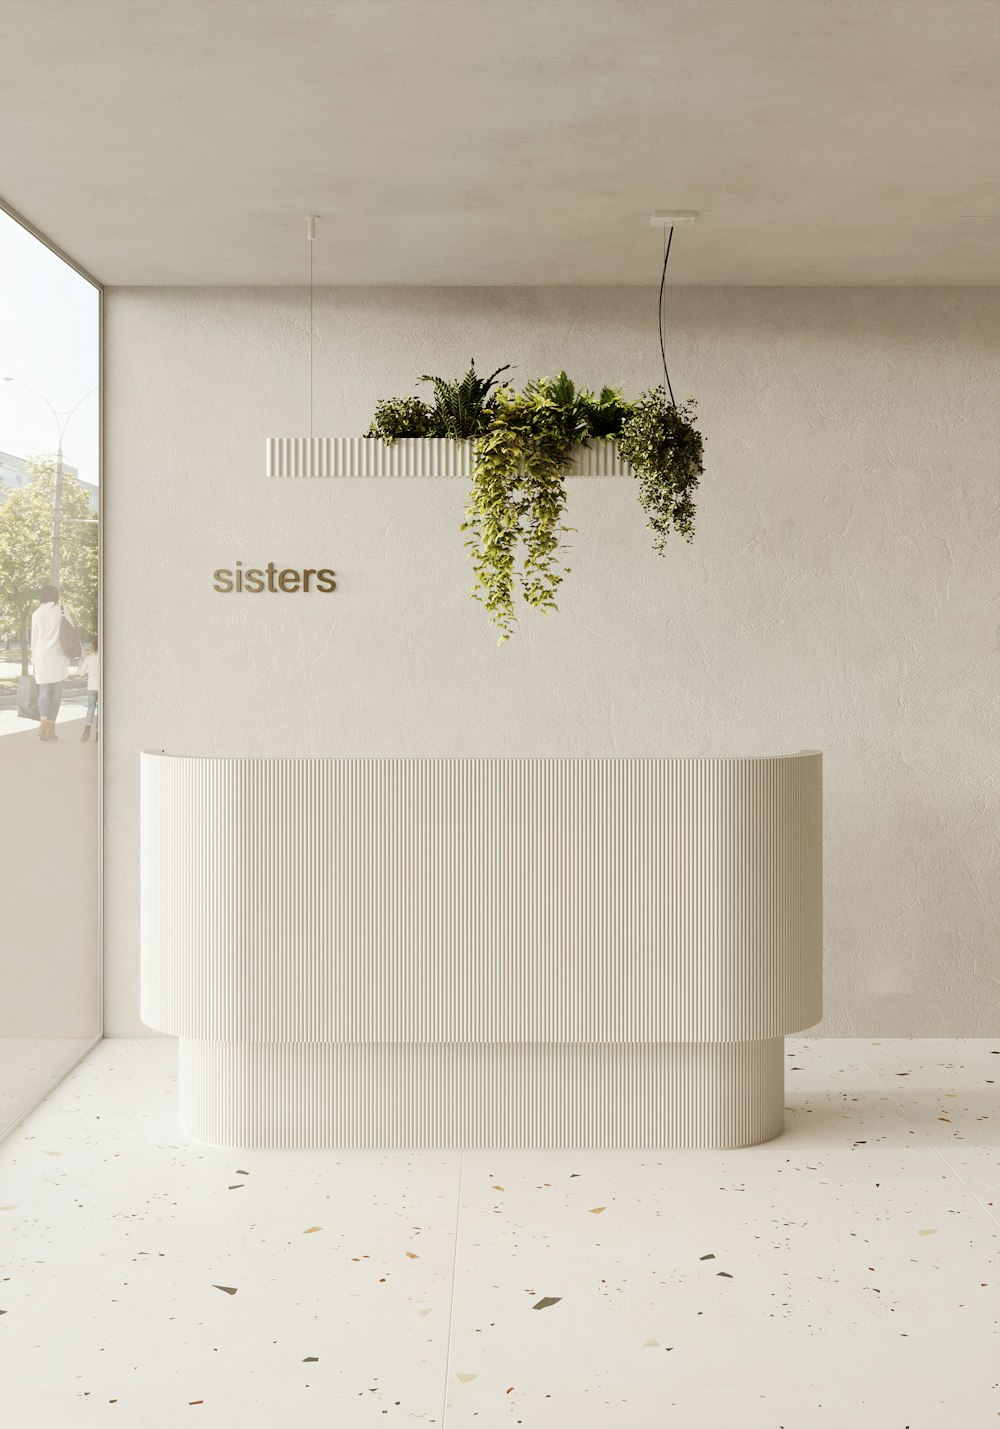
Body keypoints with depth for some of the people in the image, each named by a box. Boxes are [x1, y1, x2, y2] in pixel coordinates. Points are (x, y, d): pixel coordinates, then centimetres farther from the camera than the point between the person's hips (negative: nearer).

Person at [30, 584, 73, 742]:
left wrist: (34, 660, 14)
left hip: (42, 656, 1)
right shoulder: (62, 611, 0)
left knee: (43, 691, 8)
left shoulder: (37, 614, 3)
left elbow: (34, 639, 6)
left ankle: (44, 721, -16)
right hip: (58, 655, -1)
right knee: (56, 692, 8)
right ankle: (51, 727, 5)